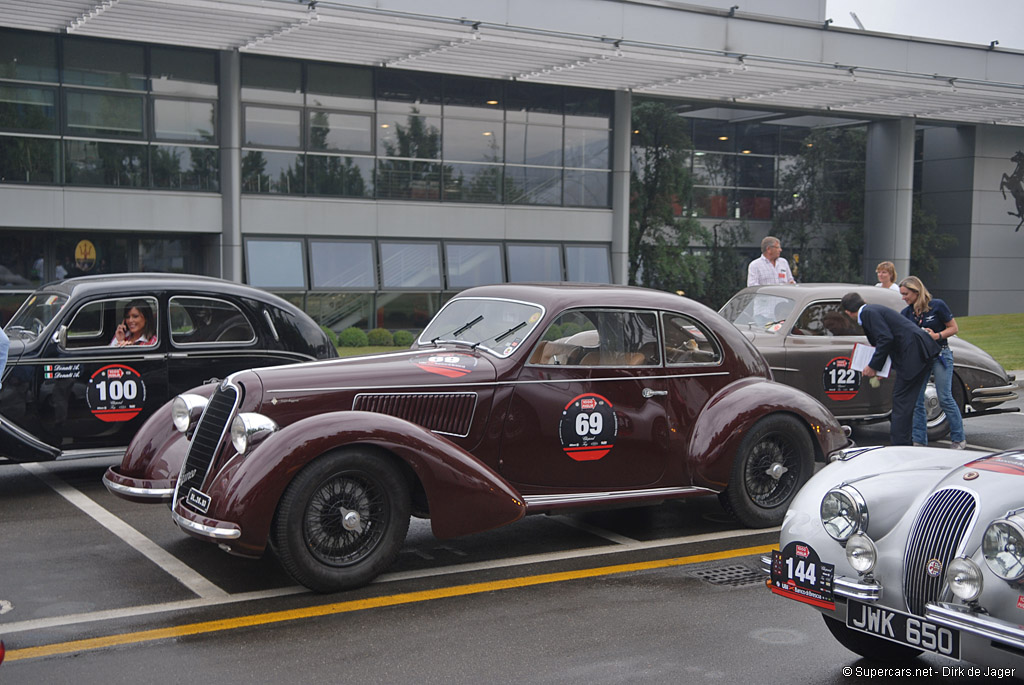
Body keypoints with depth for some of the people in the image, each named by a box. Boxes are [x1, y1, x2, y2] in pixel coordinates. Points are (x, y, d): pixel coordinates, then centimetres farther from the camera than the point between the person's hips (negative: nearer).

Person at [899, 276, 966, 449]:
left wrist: (937, 335, -19)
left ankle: (959, 439, 5)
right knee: (916, 400, -1)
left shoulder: (937, 306, -8)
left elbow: (954, 328, -3)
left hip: (940, 355, -4)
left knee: (945, 398, -8)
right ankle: (919, 441, 7)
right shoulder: (906, 313, 3)